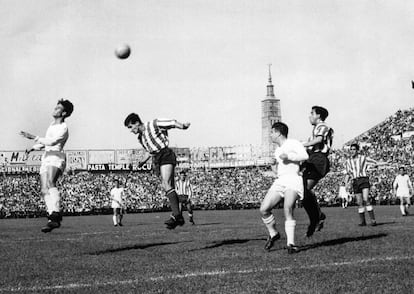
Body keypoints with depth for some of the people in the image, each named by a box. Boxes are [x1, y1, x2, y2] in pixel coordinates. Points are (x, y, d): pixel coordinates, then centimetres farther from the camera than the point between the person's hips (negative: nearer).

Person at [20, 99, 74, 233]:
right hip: (46, 159, 9)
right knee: (45, 191, -1)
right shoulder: (52, 125, 22)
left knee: (50, 183, -32)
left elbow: (52, 141, -22)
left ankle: (55, 213, -47)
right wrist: (33, 147, 29)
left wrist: (34, 137, -18)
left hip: (56, 157, -9)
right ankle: (52, 220, -3)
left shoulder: (63, 128, -7)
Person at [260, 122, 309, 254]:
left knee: (288, 209, -27)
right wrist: (274, 164, 16)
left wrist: (288, 156, -13)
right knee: (264, 209, -8)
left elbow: (305, 156, -15)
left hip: (293, 180, -7)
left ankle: (290, 244, -26)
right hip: (279, 182, 7)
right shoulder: (277, 150, 25)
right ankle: (273, 234, 13)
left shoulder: (293, 143, 2)